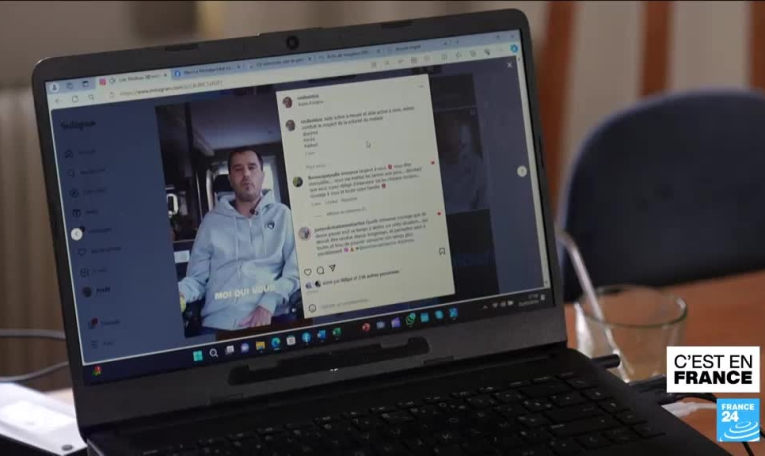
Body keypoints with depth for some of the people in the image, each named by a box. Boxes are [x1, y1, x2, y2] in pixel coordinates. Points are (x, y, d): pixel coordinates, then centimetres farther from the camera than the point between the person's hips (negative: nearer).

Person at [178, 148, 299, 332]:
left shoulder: (282, 215, 12)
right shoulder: (212, 220, 16)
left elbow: (296, 269, 3)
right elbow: (197, 276, 14)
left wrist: (269, 303, -13)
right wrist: (178, 293, -8)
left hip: (269, 319, -1)